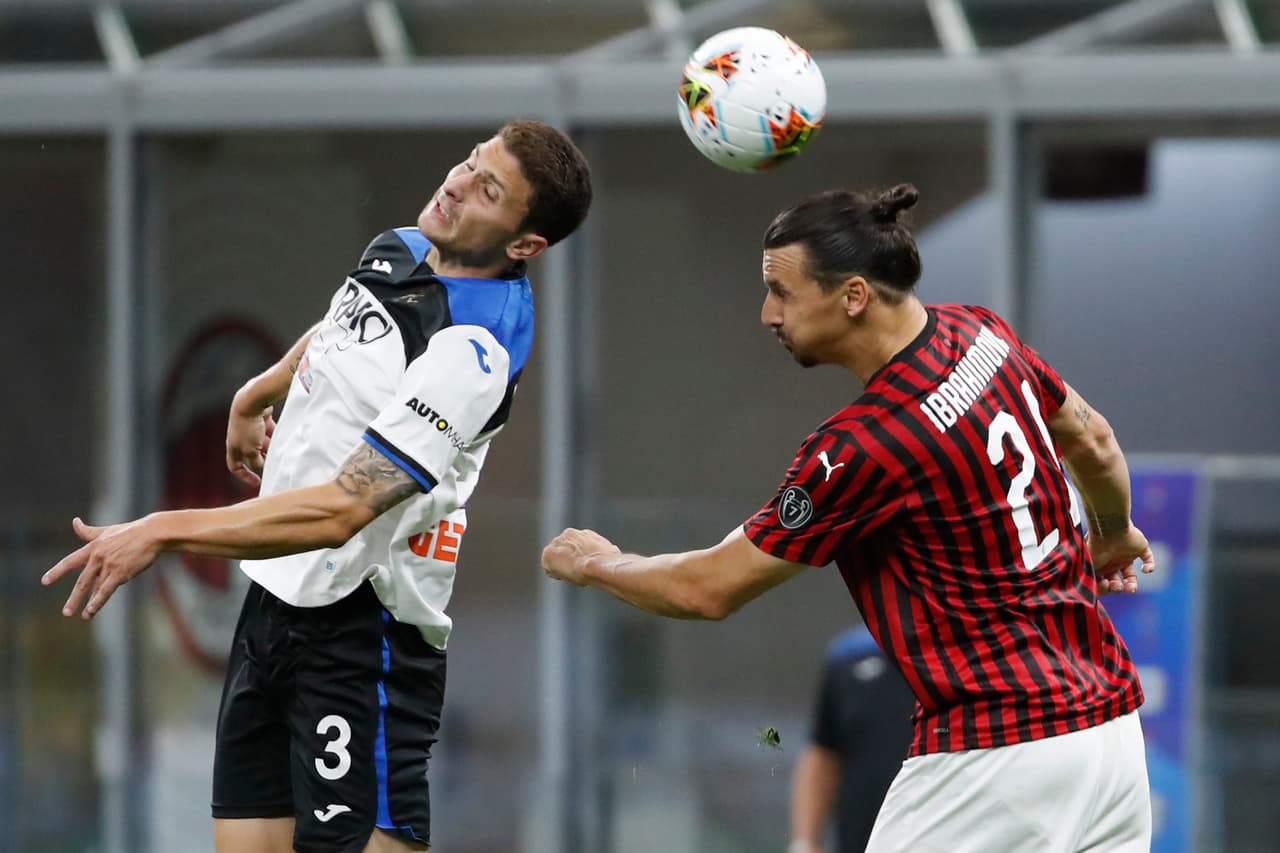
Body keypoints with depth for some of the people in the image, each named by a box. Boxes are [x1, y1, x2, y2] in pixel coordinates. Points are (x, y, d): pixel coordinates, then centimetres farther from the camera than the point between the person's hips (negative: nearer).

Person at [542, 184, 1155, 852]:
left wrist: (595, 563, 11)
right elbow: (1093, 444, 23)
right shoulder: (980, 333, 3)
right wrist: (1113, 534, 45)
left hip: (994, 757, -9)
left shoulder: (864, 446, -20)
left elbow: (709, 591, -9)